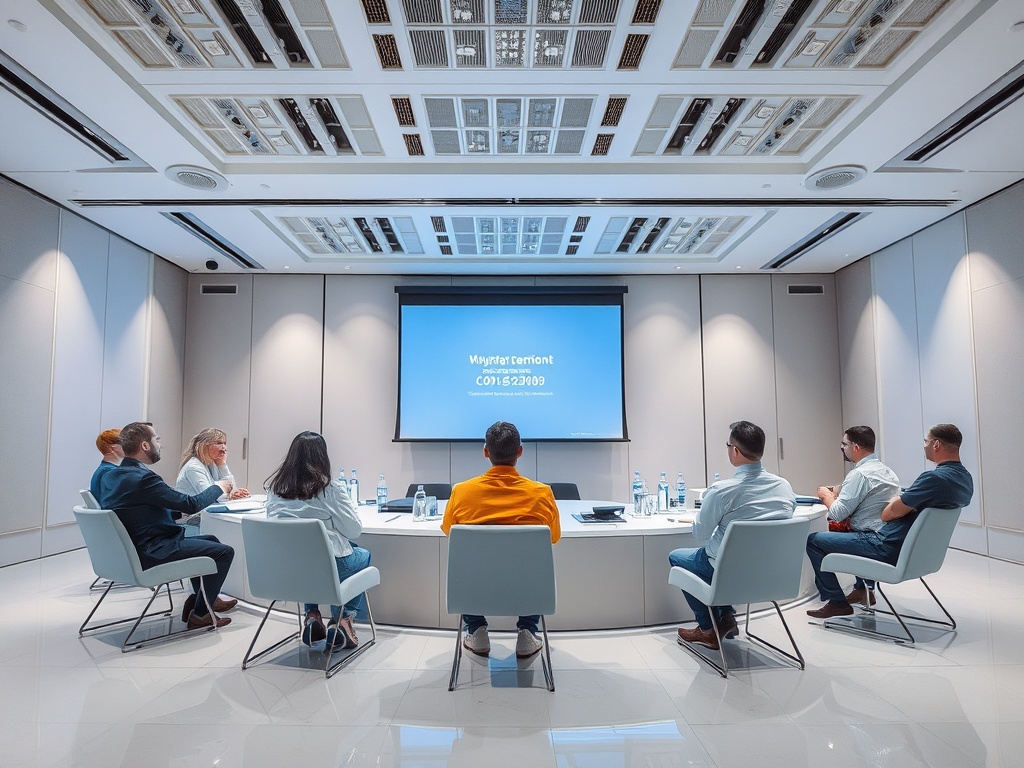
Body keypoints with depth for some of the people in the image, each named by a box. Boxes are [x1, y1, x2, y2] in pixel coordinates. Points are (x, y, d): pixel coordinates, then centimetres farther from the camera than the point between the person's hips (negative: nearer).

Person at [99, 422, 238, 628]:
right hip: (152, 553, -10)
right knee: (225, 552, -5)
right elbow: (191, 504, -20)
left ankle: (205, 598, 34)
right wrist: (219, 487, -3)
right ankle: (199, 614, 7)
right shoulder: (143, 478, -26)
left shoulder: (110, 476, 5)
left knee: (210, 540, 22)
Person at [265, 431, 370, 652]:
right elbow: (354, 530, -11)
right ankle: (343, 620, 16)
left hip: (284, 567, 5)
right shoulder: (330, 488, -17)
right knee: (363, 556, 26)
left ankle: (312, 617, 22)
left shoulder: (274, 485, -3)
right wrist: (344, 499, 6)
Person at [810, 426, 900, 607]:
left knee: (812, 540, -5)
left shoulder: (859, 474, -17)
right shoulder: (887, 471, 12)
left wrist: (826, 495, 2)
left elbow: (837, 514, -17)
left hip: (873, 541, -10)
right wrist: (837, 493, 10)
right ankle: (863, 589, 32)